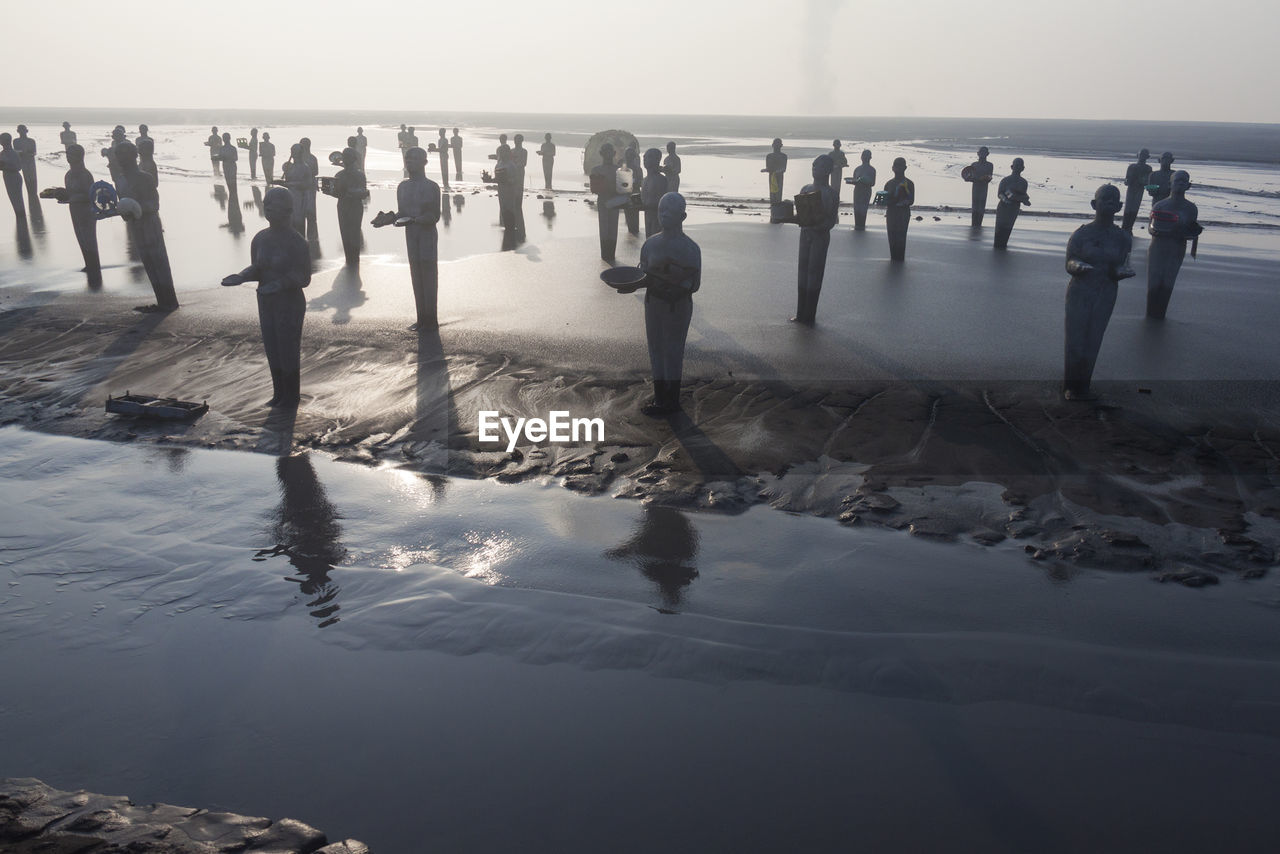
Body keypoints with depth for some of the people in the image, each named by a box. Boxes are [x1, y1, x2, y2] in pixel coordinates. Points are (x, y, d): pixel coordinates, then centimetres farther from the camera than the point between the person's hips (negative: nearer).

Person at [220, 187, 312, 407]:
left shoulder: (297, 243, -18)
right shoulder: (261, 238, 1)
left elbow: (304, 278, -16)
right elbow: (256, 269, 7)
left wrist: (281, 283, -34)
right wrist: (241, 277, -15)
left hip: (290, 304, -6)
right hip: (267, 303, 6)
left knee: (288, 351, 5)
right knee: (272, 350, 15)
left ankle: (292, 396, 24)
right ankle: (279, 393, 32)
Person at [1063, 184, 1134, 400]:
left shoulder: (1122, 238, 2)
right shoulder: (1081, 234, -5)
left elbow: (1116, 272, 3)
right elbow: (1069, 264, -4)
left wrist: (1122, 271, -20)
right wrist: (1078, 266, -27)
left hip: (1106, 295, 2)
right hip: (1080, 293, -2)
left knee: (1093, 342, 4)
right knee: (1075, 340, -2)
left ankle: (1083, 385, 14)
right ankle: (1071, 387, 10)